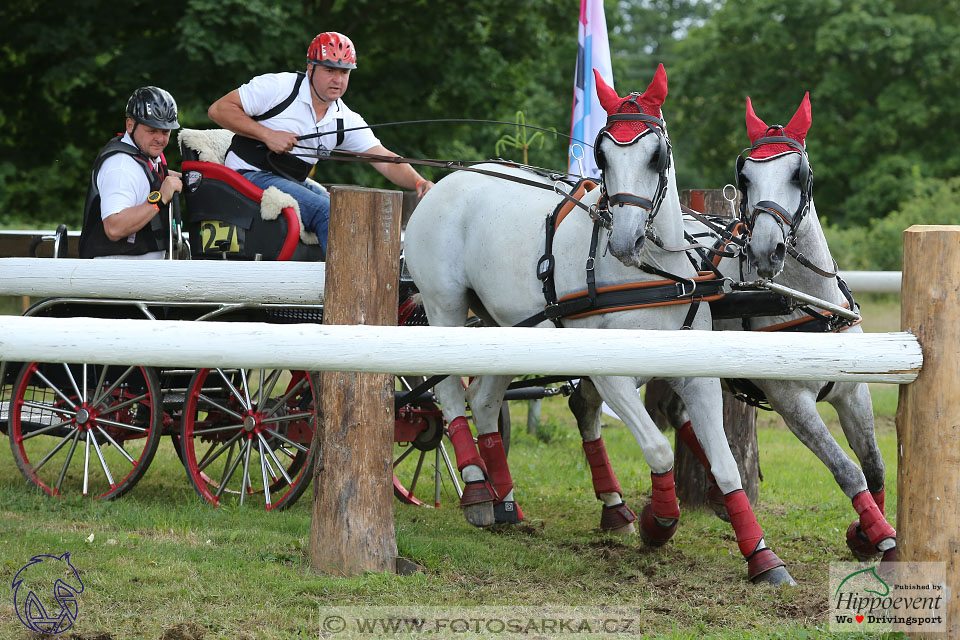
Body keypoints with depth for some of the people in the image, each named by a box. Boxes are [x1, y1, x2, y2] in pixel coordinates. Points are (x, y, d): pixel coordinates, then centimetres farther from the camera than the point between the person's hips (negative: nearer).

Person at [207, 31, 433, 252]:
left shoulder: (347, 121, 6)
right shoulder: (278, 87, -9)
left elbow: (385, 160, 0)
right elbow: (218, 109, -9)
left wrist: (419, 183, -21)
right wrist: (268, 135, -18)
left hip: (295, 184, 7)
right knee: (327, 212, -26)